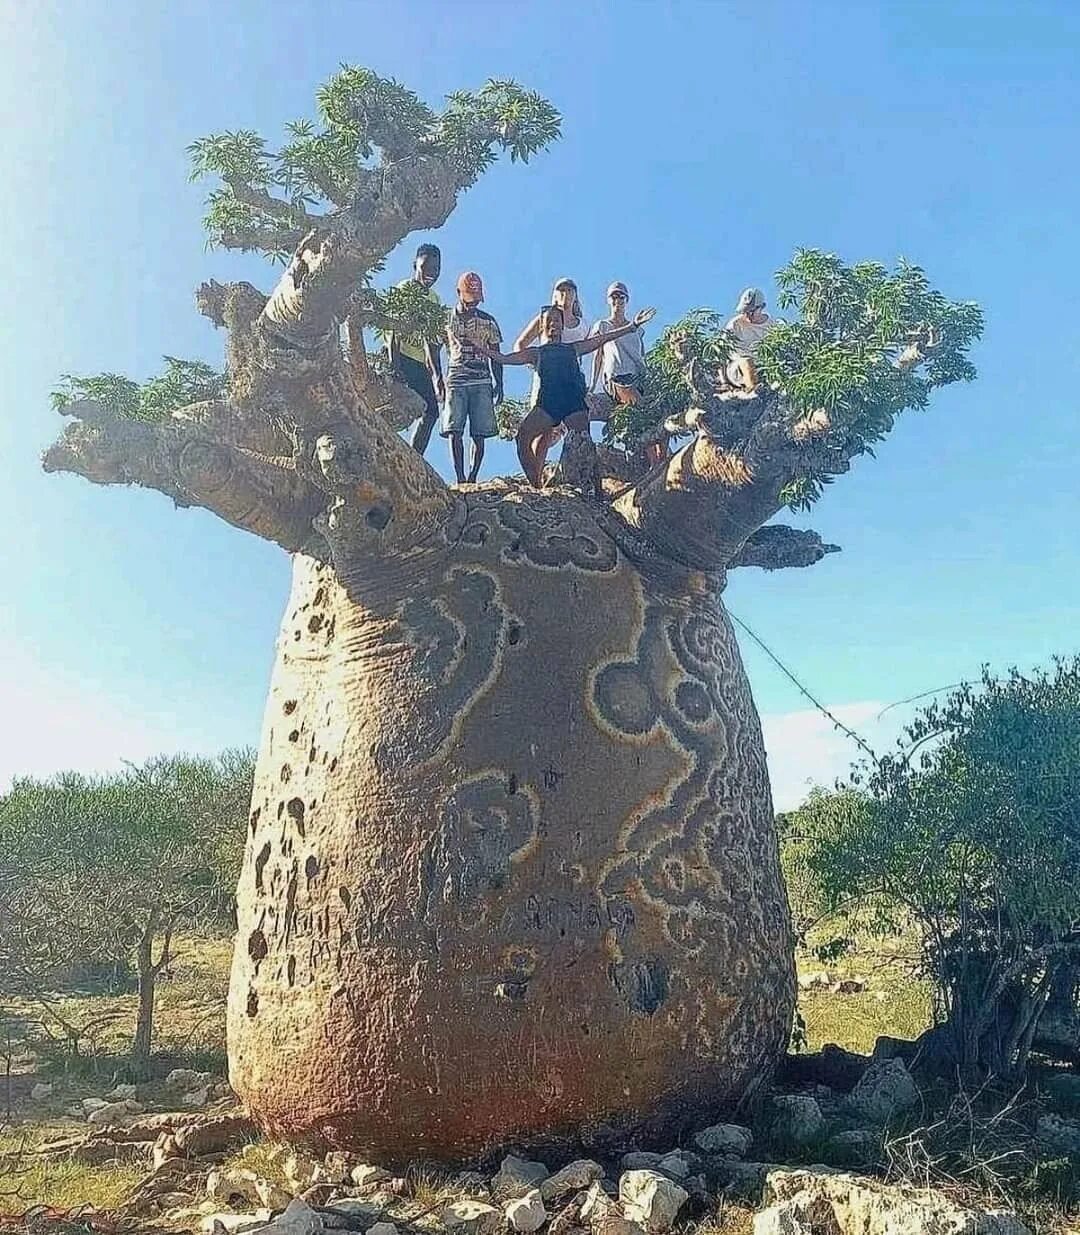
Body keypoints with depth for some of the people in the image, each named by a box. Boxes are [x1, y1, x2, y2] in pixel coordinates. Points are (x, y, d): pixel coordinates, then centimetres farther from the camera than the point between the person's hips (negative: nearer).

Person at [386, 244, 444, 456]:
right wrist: (394, 365, -23)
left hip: (421, 365, 8)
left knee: (431, 412, 2)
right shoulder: (404, 290, -3)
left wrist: (438, 377, 18)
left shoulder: (434, 299, 19)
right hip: (402, 360, -8)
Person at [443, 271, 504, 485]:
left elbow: (495, 356, 14)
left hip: (482, 383, 1)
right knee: (455, 432, -11)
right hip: (455, 381, -1)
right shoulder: (446, 319, 8)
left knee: (479, 434, -4)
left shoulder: (488, 321, 11)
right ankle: (460, 479, -11)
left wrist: (499, 385, 6)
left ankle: (473, 479, 2)